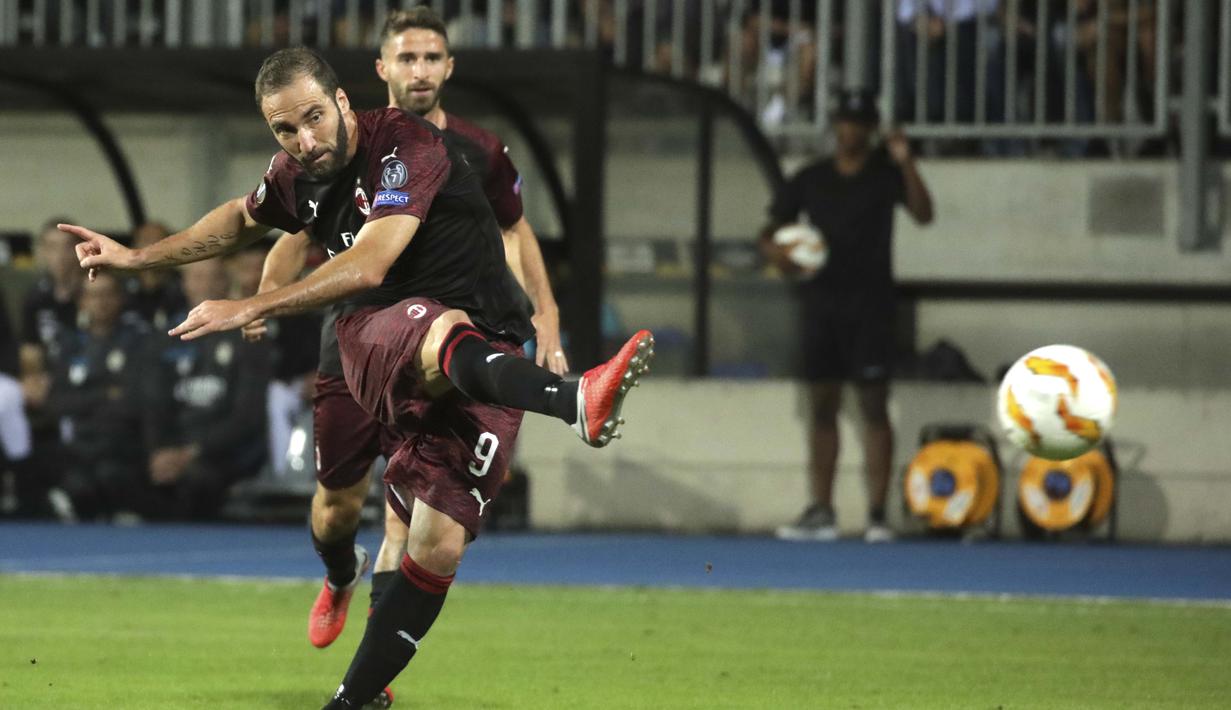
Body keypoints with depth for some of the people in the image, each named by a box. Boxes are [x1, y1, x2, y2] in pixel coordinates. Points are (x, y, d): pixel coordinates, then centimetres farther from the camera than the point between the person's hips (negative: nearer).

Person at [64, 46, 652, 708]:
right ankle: (576, 402, -68)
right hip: (376, 338, 3)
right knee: (445, 332, -38)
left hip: (480, 349, -3)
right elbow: (243, 218, 33)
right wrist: (136, 257, 34)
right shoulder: (298, 174, 7)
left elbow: (367, 265, -25)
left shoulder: (405, 145, -15)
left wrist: (248, 310, -25)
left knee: (438, 545, -14)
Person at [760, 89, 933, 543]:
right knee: (822, 407, 4)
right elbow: (773, 228, 13)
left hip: (869, 303, -4)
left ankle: (878, 514, -9)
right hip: (820, 301, 4)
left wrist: (905, 164, -25)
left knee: (873, 405, -8)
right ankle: (820, 514, 7)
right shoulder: (811, 179, 12)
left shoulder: (886, 174, 3)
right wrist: (775, 250, -11)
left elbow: (923, 214, -12)